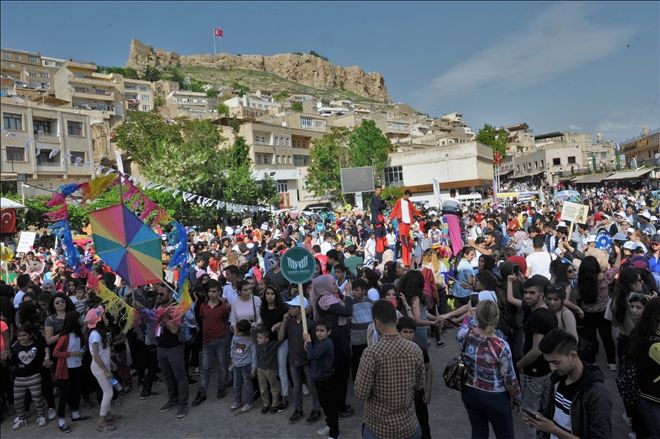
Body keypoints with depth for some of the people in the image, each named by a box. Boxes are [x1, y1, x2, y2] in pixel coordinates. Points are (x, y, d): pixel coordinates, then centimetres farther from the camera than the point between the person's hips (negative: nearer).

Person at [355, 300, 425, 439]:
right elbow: (419, 385, 2)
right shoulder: (415, 349, -11)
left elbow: (361, 394, -16)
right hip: (408, 425, 3)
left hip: (379, 427, -3)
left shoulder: (371, 353, -24)